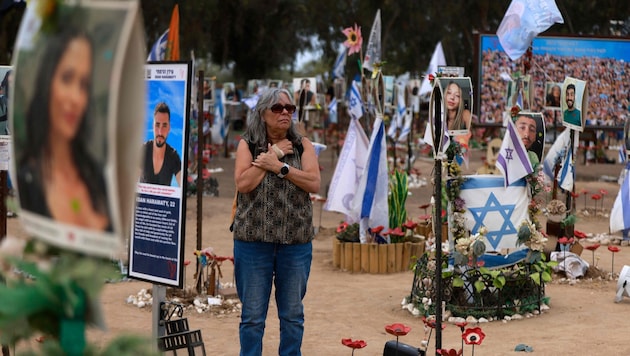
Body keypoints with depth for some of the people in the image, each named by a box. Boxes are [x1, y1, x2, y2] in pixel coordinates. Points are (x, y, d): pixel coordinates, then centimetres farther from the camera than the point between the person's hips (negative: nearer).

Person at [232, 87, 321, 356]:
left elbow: (314, 183, -8)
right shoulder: (247, 144, 2)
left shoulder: (302, 145, 6)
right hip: (253, 240, -1)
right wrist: (274, 153, -10)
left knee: (293, 314, 9)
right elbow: (243, 184, -13)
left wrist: (279, 166, -15)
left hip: (296, 242, 1)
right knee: (252, 315, 4)